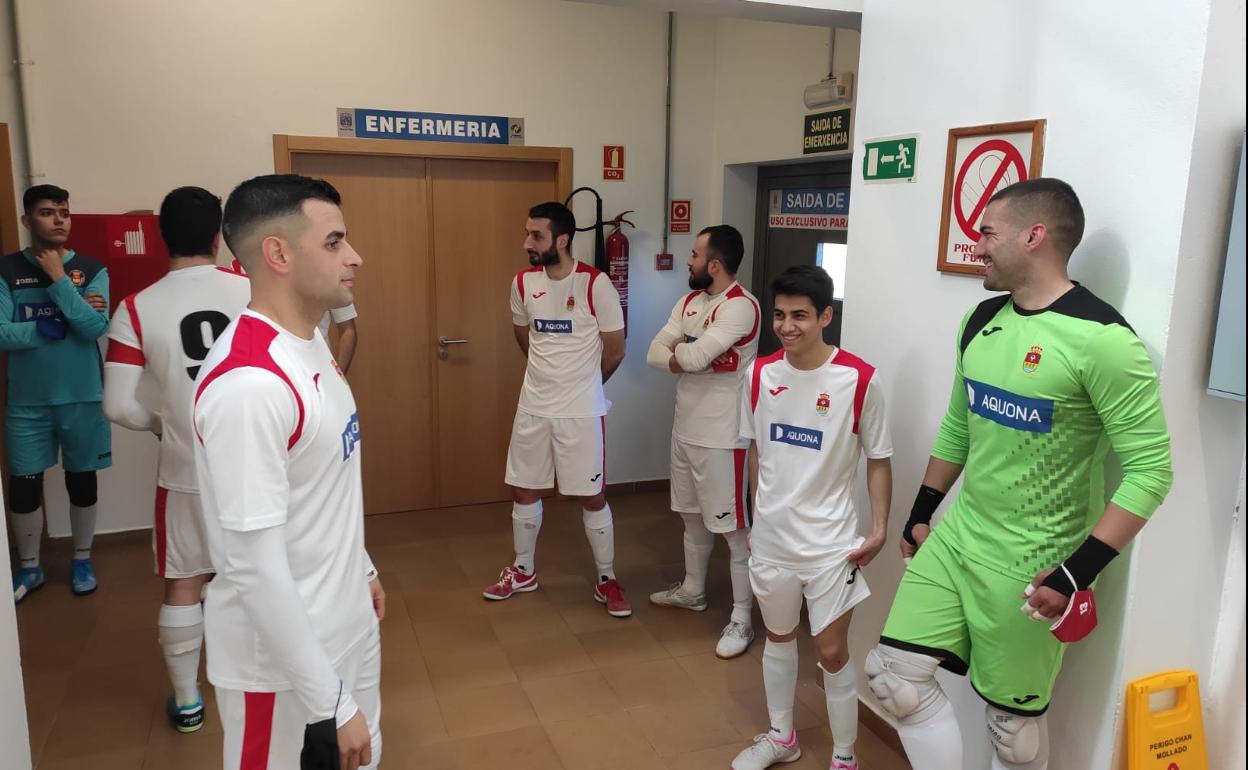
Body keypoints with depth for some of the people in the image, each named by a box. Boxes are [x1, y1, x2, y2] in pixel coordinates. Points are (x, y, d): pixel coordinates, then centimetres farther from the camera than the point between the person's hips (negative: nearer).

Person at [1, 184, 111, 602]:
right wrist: (57, 324, -16)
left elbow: (96, 327, -16)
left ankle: (82, 559, 28)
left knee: (81, 479, 11)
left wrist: (59, 279, -19)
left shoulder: (91, 270, -3)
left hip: (82, 397, 0)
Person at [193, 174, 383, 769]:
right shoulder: (248, 383, -28)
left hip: (347, 629, 9)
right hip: (282, 661, -9)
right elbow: (255, 568, -27)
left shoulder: (309, 342, 3)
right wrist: (331, 703, -23)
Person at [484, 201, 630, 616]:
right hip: (533, 407, 5)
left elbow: (614, 351, -6)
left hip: (581, 411, -5)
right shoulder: (523, 282, 1)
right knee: (524, 490, 13)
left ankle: (606, 579, 21)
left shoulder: (596, 284, -15)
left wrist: (580, 385, 7)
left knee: (592, 496, 4)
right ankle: (523, 571, 32)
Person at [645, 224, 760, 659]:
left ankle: (741, 620, 12)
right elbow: (654, 355, 2)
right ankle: (692, 591, 41)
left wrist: (679, 348, -6)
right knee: (693, 518, 23)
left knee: (735, 530, 2)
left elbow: (694, 356, -28)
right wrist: (688, 357, -17)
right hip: (685, 430, 9)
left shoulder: (741, 306, -19)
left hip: (722, 438, -9)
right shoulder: (689, 302, 9)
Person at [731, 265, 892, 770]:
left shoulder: (859, 379, -15)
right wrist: (754, 516, 13)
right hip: (771, 536, 4)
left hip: (830, 542, -4)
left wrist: (879, 529, -10)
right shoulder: (760, 374, -4)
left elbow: (878, 460, -5)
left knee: (832, 652, 5)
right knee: (778, 637, 20)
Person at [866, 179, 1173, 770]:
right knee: (893, 672, 5)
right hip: (955, 538, 7)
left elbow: (1150, 469, -19)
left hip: (1030, 566, -7)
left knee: (1012, 721, 10)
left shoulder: (1101, 338, -19)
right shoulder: (982, 319, 5)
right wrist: (922, 512, 17)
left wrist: (1080, 571, -23)